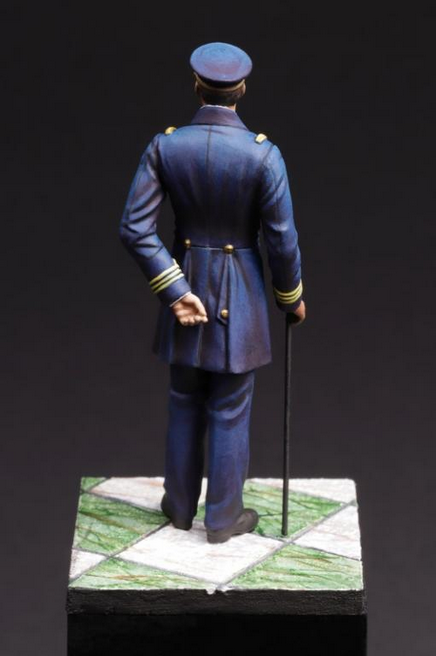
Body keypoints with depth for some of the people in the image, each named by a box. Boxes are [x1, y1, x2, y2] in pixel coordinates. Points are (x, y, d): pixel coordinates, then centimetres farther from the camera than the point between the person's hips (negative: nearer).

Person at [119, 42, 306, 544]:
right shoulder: (263, 154, -17)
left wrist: (175, 290, -10)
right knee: (230, 412, 9)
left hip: (184, 282, 3)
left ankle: (179, 504, 32)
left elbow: (135, 228, -13)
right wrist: (292, 297, 4)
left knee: (184, 405, 19)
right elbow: (281, 240, -13)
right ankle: (223, 518, 20)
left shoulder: (164, 146, -10)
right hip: (240, 295, -3)